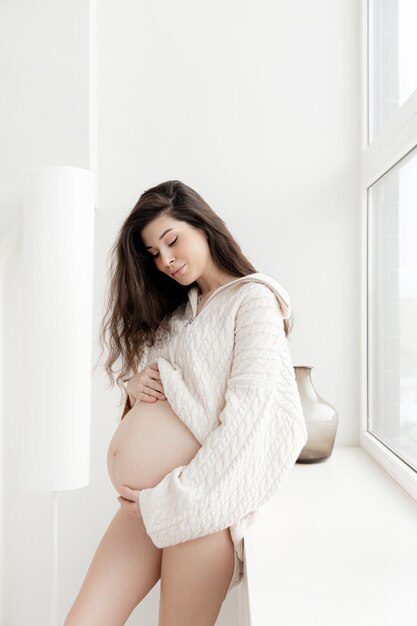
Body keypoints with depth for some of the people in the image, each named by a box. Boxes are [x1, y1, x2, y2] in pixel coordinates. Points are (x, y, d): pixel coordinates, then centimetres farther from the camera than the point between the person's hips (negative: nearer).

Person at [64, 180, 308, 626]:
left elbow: (247, 414, -13)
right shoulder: (176, 310, 18)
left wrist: (178, 497, -14)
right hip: (158, 486, 6)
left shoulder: (254, 299, -4)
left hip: (210, 491, -5)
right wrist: (138, 383, -2)